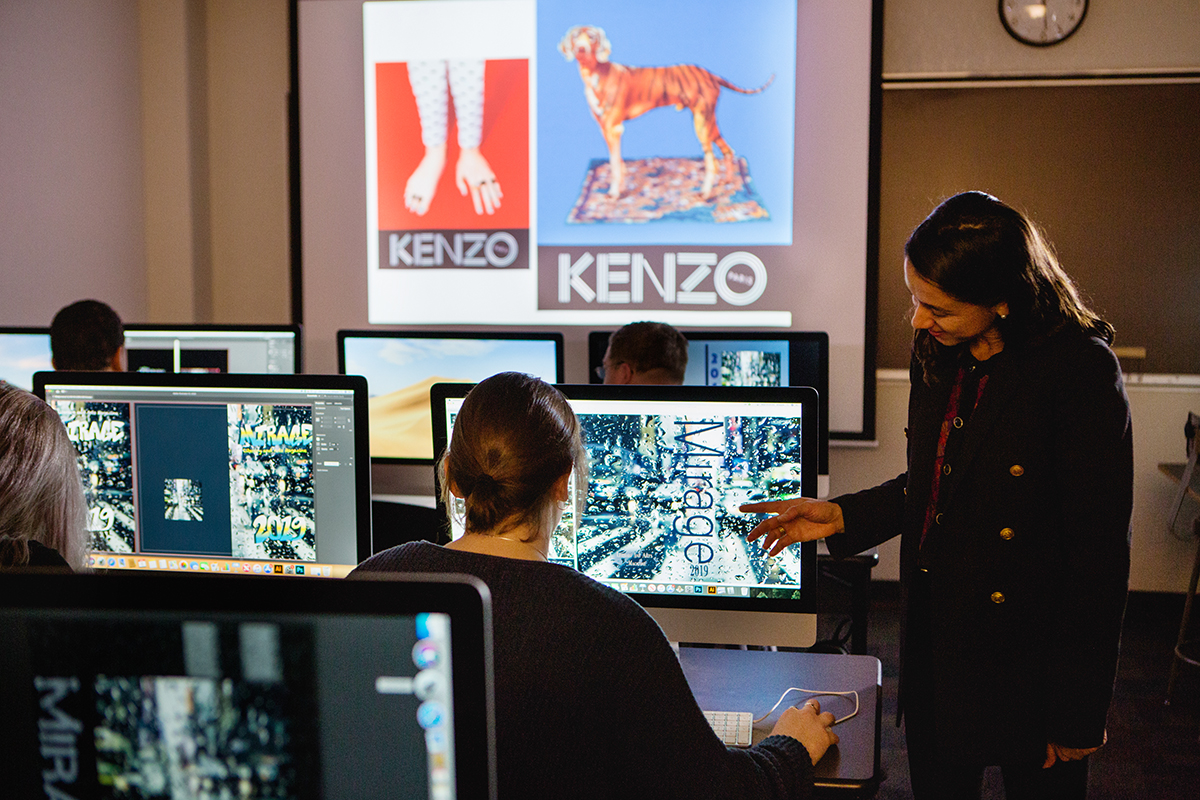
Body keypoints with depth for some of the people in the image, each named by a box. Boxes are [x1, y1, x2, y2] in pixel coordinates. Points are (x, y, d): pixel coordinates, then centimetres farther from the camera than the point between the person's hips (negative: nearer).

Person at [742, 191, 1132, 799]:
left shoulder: (1080, 369, -20)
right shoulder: (938, 353, 2)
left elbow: (1100, 559, -17)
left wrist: (1076, 717, -14)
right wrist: (840, 517, 1)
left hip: (1027, 669, -6)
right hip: (937, 652, 6)